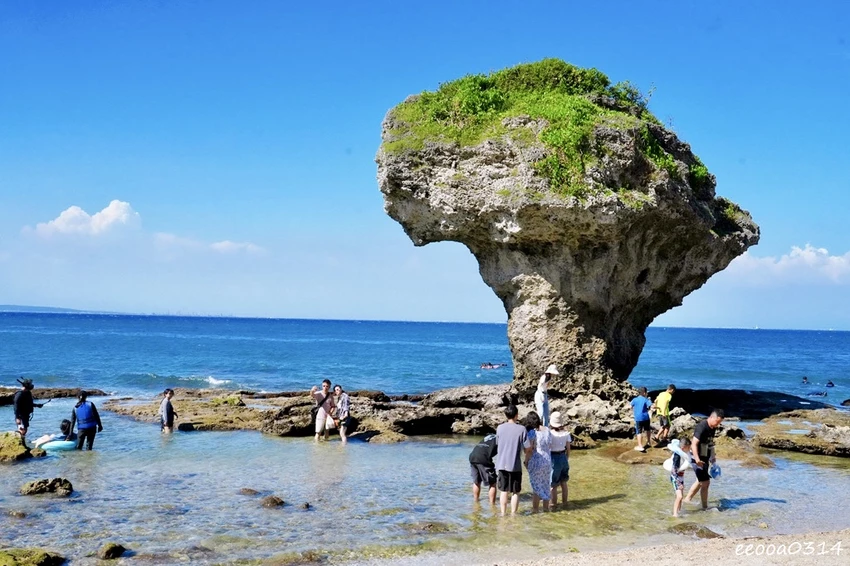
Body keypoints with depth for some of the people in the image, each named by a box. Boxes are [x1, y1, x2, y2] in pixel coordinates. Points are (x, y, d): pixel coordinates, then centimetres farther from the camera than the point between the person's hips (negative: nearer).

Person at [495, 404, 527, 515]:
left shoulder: (500, 428, 0)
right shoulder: (521, 429, -8)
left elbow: (497, 444, 9)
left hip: (502, 464, 3)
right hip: (515, 465, -3)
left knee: (504, 491, 12)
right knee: (515, 492, 8)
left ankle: (503, 514, 15)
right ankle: (513, 515, 9)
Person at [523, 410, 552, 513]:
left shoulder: (531, 433, -17)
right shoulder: (547, 430, 1)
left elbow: (529, 450, -15)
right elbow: (550, 446, 9)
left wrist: (526, 462, -2)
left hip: (536, 462, -5)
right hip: (548, 460, 5)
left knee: (536, 485, 4)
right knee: (546, 483, 16)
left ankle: (535, 509, 9)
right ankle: (546, 507, 25)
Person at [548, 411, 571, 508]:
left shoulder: (550, 433, -19)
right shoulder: (566, 433, -5)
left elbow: (547, 448, -15)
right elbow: (568, 449, 2)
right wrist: (566, 460, 17)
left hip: (553, 458, -5)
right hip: (563, 457, 5)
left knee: (553, 485, 8)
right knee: (563, 482, 20)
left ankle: (554, 504, 15)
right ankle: (565, 502, 29)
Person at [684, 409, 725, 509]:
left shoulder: (713, 428, 5)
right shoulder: (702, 427, -23)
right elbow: (694, 444, -27)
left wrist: (712, 457, 22)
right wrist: (697, 459, -34)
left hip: (705, 458, 10)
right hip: (698, 459, -10)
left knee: (701, 481, 21)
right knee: (705, 482, -6)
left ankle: (687, 499, 35)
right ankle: (705, 507, 5)